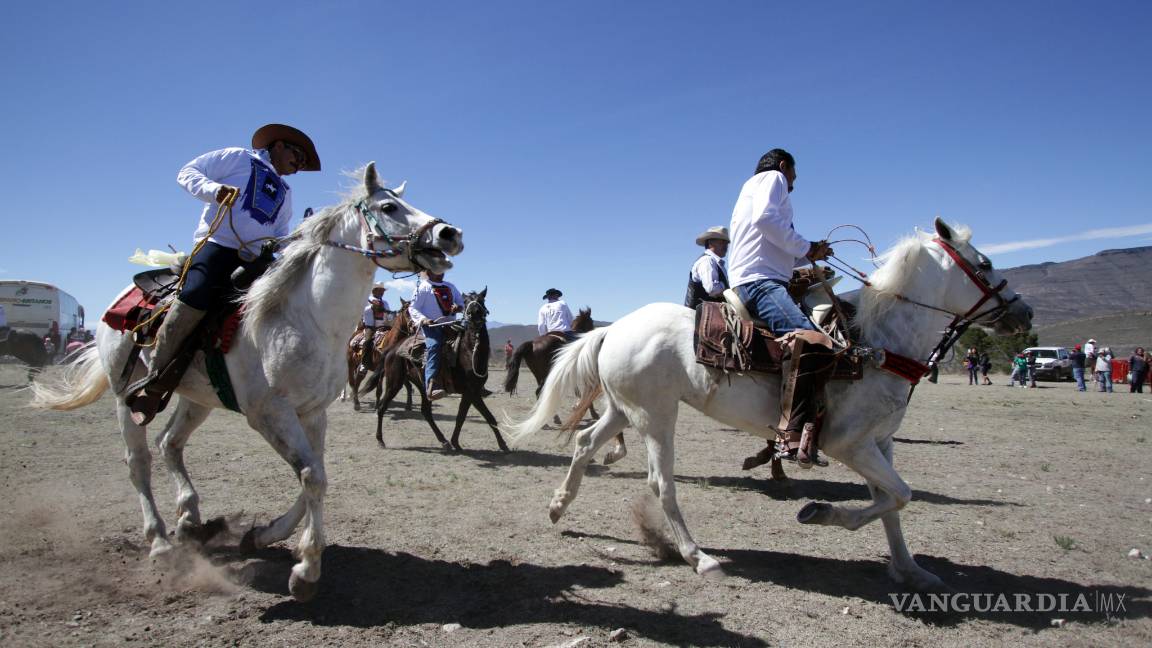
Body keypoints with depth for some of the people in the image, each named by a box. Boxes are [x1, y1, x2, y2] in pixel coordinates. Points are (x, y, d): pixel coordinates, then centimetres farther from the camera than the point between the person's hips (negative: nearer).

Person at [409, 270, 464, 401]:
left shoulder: (450, 287, 20)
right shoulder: (423, 287, 4)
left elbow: (461, 302, 24)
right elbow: (413, 308, 0)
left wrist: (458, 307, -1)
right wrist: (423, 319, -19)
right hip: (431, 325, -7)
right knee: (434, 345, -34)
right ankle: (431, 386, -50)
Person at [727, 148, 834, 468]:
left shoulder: (754, 187, 35)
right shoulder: (773, 177, 7)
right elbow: (765, 218, -15)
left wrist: (807, 254, 29)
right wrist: (806, 248, -6)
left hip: (754, 280, 11)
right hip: (759, 280, -11)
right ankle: (795, 433, -38)